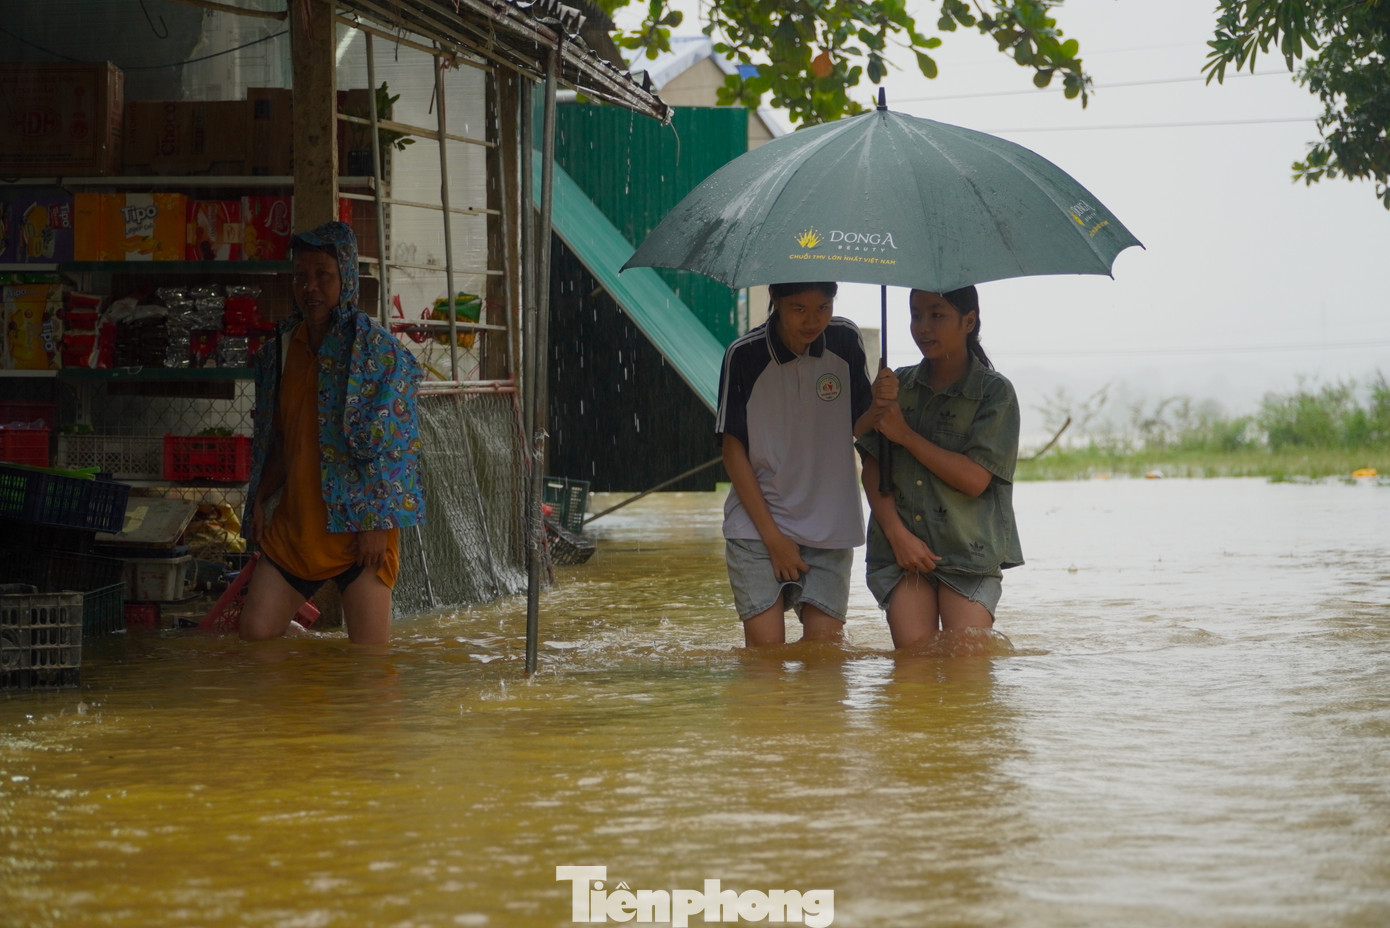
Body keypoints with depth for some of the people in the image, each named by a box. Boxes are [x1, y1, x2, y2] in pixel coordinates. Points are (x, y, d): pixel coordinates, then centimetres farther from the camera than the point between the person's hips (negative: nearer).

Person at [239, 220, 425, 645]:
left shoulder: (375, 350, -8)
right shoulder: (281, 350, 11)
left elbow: (390, 446, -11)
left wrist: (374, 523, -16)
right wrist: (260, 501, 7)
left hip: (358, 528, -6)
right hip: (293, 522, 6)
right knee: (255, 632, -2)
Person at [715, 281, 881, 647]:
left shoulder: (845, 340, -1)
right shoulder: (744, 355, -9)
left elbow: (856, 424, 4)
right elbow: (733, 450, -5)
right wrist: (772, 535, -8)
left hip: (830, 529, 2)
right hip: (756, 524, -2)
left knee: (825, 644, -4)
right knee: (765, 646, -10)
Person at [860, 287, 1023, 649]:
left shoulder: (994, 392, -1)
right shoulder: (897, 385, 11)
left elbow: (974, 479, -11)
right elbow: (872, 468, 7)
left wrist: (905, 434, -9)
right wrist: (898, 533, -7)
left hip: (970, 548, -3)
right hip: (902, 548, 3)